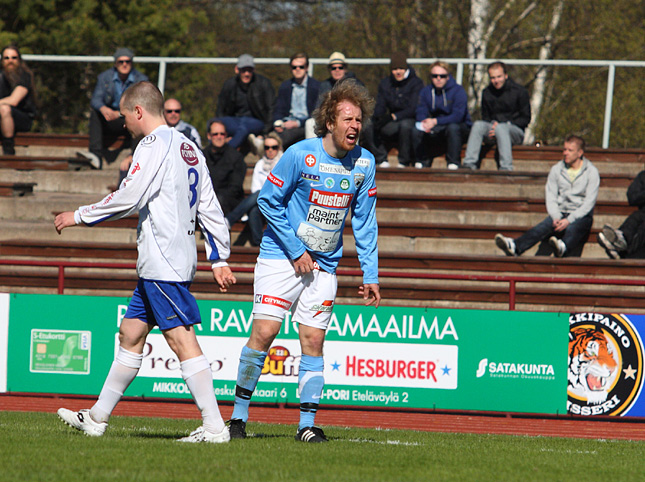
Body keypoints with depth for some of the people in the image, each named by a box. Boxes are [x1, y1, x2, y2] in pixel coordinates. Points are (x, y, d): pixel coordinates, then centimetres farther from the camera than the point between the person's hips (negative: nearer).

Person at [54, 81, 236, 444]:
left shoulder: (155, 145, -11)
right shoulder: (188, 147, 18)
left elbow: (129, 198, -15)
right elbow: (209, 207, 18)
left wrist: (80, 216, -4)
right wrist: (219, 259, 19)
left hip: (164, 262, -10)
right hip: (158, 264, 10)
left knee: (181, 338, -13)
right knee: (131, 334, 15)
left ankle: (215, 427, -18)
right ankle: (97, 419, 22)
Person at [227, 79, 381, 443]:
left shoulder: (364, 163, 0)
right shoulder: (300, 155, -13)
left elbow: (365, 222, 7)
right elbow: (269, 200, -6)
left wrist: (371, 275, 2)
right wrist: (296, 251, -10)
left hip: (324, 264, 4)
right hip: (281, 258, -3)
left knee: (313, 341, -1)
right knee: (264, 332, -9)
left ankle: (308, 424, 3)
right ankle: (239, 416, 1)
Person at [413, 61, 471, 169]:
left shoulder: (458, 90, -12)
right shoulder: (426, 91, 4)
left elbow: (458, 116, -23)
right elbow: (421, 113, -4)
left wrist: (435, 121, -32)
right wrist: (425, 122, -29)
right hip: (436, 130, 4)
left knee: (453, 128, -39)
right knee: (416, 132, -21)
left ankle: (453, 164, -29)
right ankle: (422, 162, -2)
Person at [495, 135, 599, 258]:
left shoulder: (591, 172, 0)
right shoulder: (556, 170, 11)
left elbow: (589, 202, -7)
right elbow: (551, 198, 7)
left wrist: (569, 220, -20)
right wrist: (556, 217, -14)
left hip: (581, 215, -3)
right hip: (560, 213, 3)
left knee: (572, 228, -38)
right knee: (544, 227, -29)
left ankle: (563, 247, -73)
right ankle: (515, 247, -55)